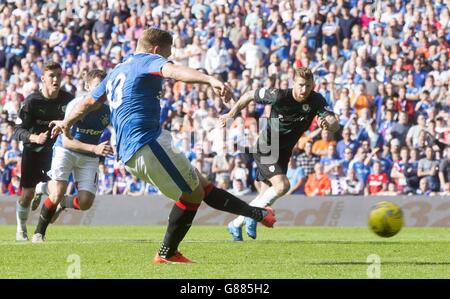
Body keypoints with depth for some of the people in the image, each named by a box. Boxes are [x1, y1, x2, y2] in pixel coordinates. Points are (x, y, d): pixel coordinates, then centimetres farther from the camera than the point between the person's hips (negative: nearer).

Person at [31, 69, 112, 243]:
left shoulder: (107, 111, -12)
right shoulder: (75, 106, -23)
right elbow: (67, 141, -29)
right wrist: (94, 148, -40)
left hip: (89, 158, 4)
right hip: (66, 151, -3)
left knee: (85, 202, -11)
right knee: (58, 193, -22)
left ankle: (62, 203, 25)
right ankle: (39, 233, 1)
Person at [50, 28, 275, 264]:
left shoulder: (116, 72, 25)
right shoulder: (148, 61, -2)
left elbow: (89, 102, 36)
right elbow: (173, 71, -25)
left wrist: (66, 123, 55)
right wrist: (211, 80, -41)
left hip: (129, 153, 10)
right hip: (147, 144, -10)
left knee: (202, 185, 10)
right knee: (192, 194, -4)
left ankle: (258, 214, 10)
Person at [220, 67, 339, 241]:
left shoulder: (317, 101, -14)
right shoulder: (279, 96, -23)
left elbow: (335, 124, -24)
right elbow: (250, 95, -7)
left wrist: (328, 124, -46)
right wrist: (232, 113, -10)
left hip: (284, 152, 5)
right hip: (266, 147, -5)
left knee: (266, 196, 11)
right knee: (282, 185, -25)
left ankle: (236, 225, 31)